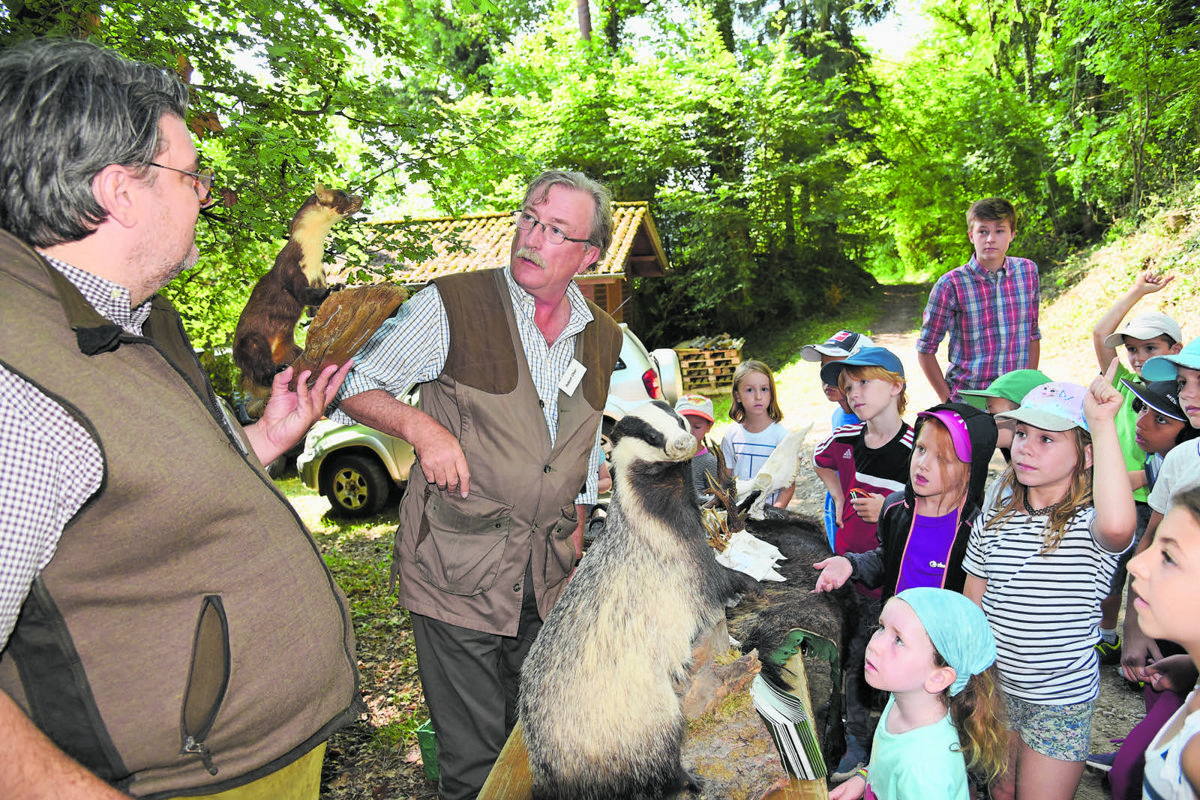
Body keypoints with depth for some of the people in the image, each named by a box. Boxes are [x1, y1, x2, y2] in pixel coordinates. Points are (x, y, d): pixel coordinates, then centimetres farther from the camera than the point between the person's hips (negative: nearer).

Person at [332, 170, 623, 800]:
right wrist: (425, 429, -19)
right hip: (456, 571, -4)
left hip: (548, 579, 5)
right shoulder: (452, 305, -9)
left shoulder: (604, 339, 6)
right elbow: (353, 386, -2)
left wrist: (573, 552, 15)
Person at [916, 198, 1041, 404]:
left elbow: (1033, 335, 15)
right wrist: (947, 400, -6)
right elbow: (926, 350, -3)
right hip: (966, 400, -3)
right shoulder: (951, 284, -8)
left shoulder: (1028, 272, 5)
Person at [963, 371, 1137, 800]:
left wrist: (1102, 424, -41)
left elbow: (1117, 525, -47)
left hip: (1061, 701, -4)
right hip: (995, 686, 4)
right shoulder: (993, 521, -4)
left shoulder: (1088, 525, -19)